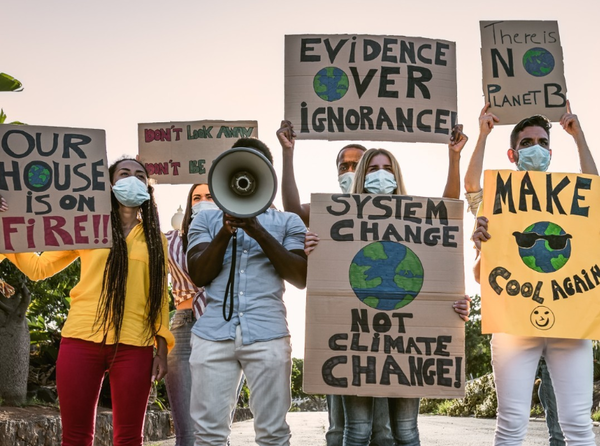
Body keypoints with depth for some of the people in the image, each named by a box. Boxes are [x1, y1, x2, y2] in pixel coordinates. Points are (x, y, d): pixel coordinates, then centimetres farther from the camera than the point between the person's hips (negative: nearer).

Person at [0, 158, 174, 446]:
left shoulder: (155, 239, 13)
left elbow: (159, 296, 12)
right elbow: (38, 268, 13)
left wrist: (162, 348, 5)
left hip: (134, 346, 1)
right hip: (82, 340, 0)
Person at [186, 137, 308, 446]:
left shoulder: (288, 222, 14)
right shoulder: (207, 219, 17)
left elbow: (301, 278, 1)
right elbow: (198, 275, 5)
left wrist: (259, 232, -8)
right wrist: (226, 231, -9)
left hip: (267, 334, -1)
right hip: (213, 334, 1)